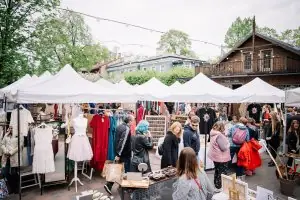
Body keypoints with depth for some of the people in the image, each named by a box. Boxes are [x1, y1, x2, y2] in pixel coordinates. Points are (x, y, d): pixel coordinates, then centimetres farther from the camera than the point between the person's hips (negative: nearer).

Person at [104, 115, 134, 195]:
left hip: (119, 152, 8)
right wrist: (118, 154, -23)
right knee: (127, 170, 8)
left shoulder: (119, 126, 6)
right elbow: (123, 142, -25)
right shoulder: (127, 129, -21)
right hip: (125, 154, -8)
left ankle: (109, 185, 14)